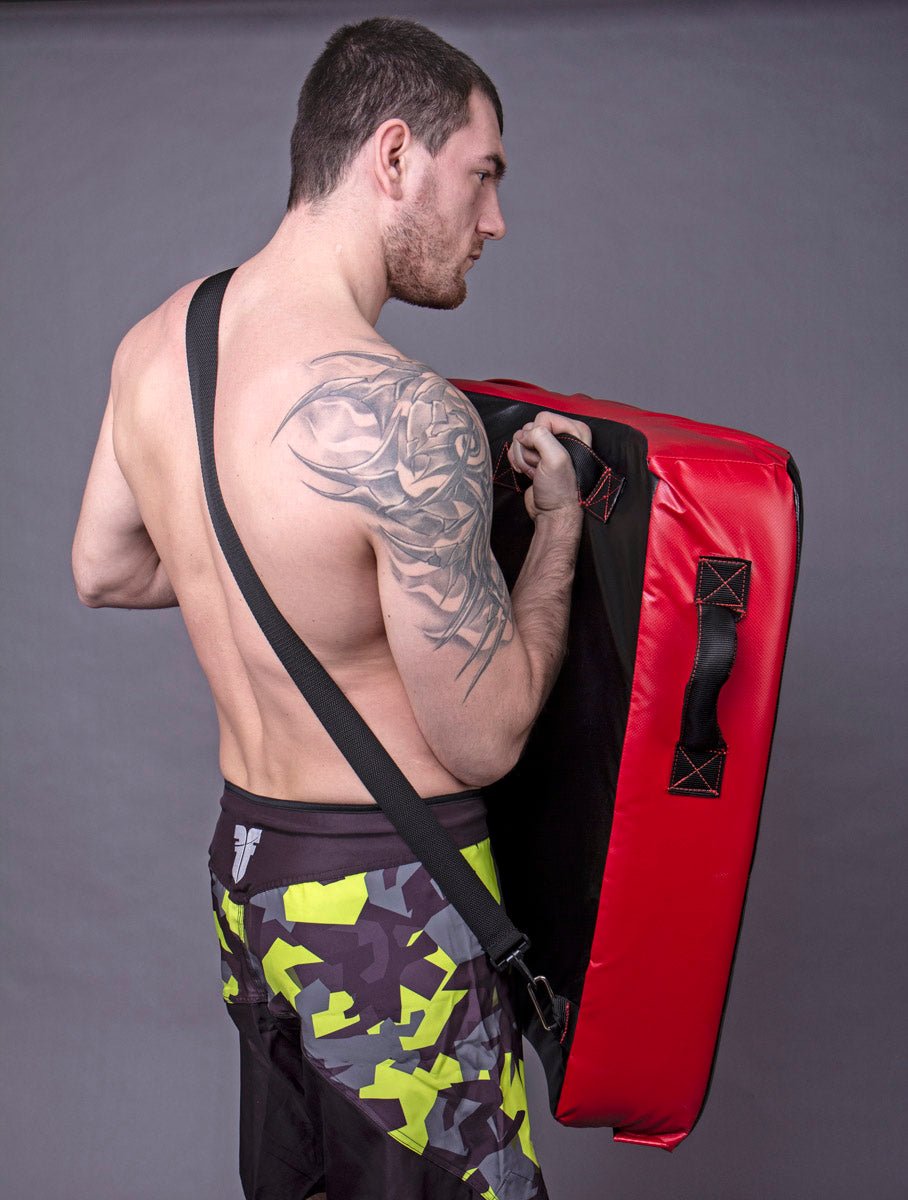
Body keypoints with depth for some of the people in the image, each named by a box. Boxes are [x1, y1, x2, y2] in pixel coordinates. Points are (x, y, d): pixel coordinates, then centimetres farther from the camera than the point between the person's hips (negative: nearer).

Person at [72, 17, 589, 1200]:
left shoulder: (153, 345, -2)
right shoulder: (402, 417, -27)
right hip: (387, 902, -7)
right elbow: (486, 740, -18)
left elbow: (103, 569, 15)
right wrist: (559, 524, -6)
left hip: (245, 864, 8)